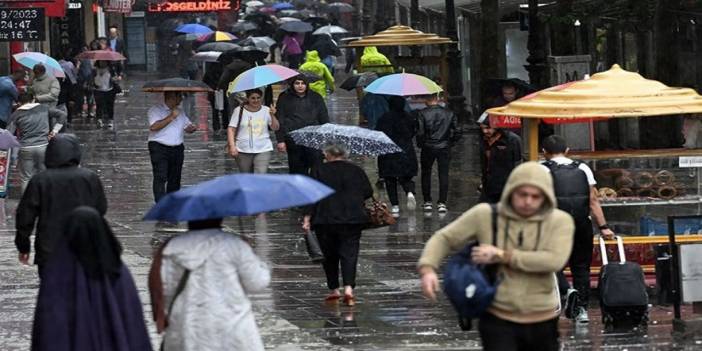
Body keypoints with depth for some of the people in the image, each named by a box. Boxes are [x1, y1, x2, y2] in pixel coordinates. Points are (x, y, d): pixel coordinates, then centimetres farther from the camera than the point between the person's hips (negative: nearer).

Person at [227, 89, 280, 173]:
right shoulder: (239, 111, 0)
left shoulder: (266, 111, 3)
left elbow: (275, 128, -1)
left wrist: (272, 116, -18)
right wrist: (232, 146, -12)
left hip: (263, 150, -1)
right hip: (243, 151, 1)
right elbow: (231, 130, -1)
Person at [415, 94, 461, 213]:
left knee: (426, 174, 14)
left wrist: (420, 144, 2)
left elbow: (420, 132, -15)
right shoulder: (449, 113, 1)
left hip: (428, 147, -1)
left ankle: (427, 202, 16)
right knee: (443, 174, 6)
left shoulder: (422, 113, -8)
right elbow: (458, 131, 0)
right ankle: (442, 203, 1)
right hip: (444, 147, 1)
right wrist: (450, 142, 13)